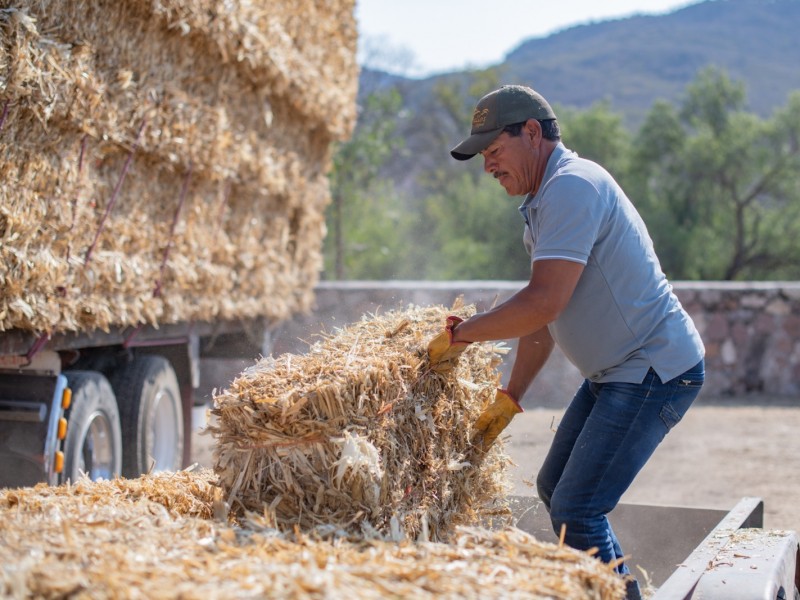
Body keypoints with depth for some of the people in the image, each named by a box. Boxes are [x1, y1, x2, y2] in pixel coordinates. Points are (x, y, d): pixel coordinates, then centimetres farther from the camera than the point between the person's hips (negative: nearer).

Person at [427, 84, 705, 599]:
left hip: (655, 371, -11)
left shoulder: (573, 186, -20)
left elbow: (544, 304, -29)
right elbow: (542, 320, 17)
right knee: (554, 488, 18)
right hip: (614, 373, 11)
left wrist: (458, 334, -18)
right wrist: (508, 400, 16)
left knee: (577, 509, -13)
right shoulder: (547, 203, 14)